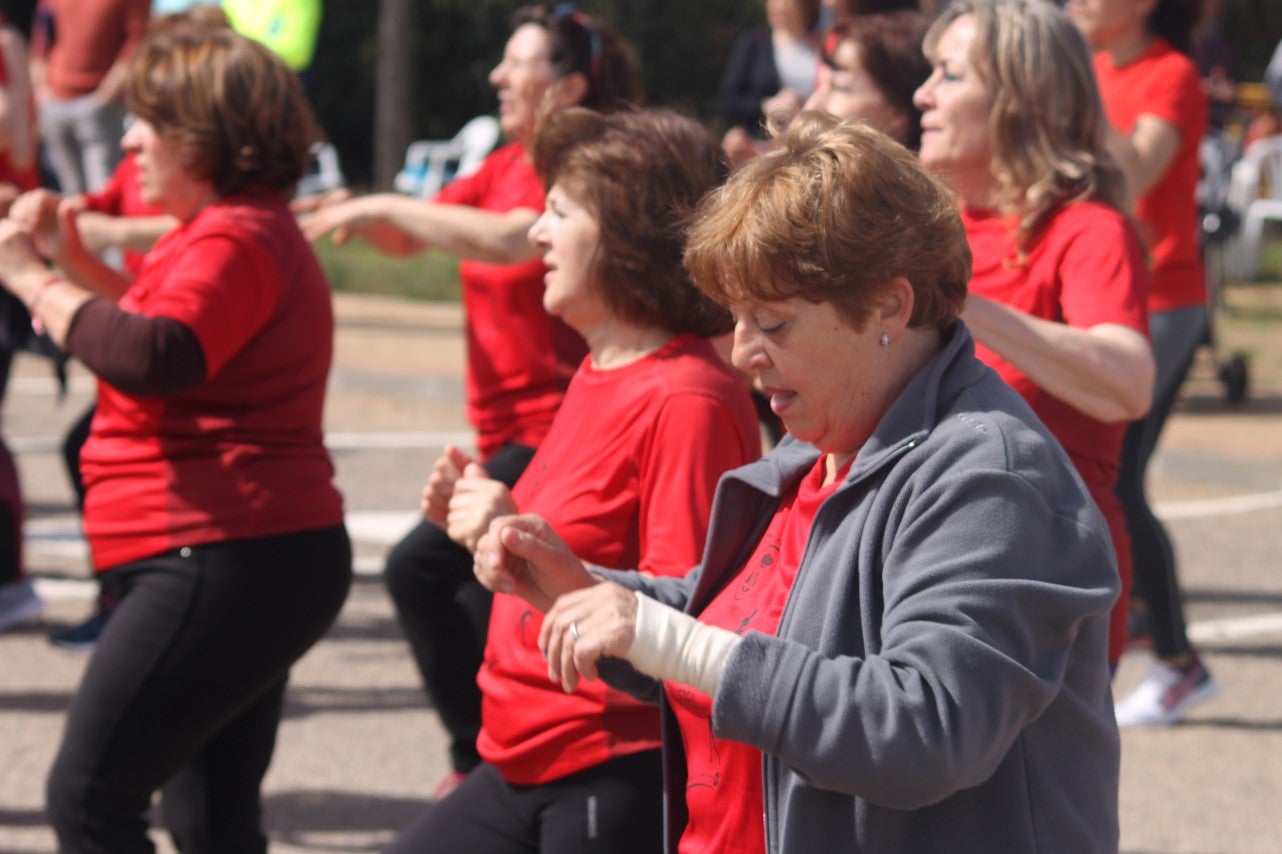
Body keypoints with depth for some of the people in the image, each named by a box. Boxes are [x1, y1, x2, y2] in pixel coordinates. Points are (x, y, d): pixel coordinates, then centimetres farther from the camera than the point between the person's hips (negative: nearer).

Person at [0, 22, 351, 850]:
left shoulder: (234, 240, -15)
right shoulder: (252, 229, 20)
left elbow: (150, 359, -31)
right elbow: (186, 332, 30)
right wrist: (78, 260, 19)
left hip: (221, 565, -11)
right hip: (256, 563, 11)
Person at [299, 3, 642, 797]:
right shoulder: (510, 165, 12)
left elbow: (512, 238, -31)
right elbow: (411, 235, 10)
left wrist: (384, 209, -24)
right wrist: (359, 211, -10)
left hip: (554, 432, -9)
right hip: (511, 434, 9)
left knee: (421, 569, -17)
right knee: (481, 608, 14)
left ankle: (481, 759, -9)